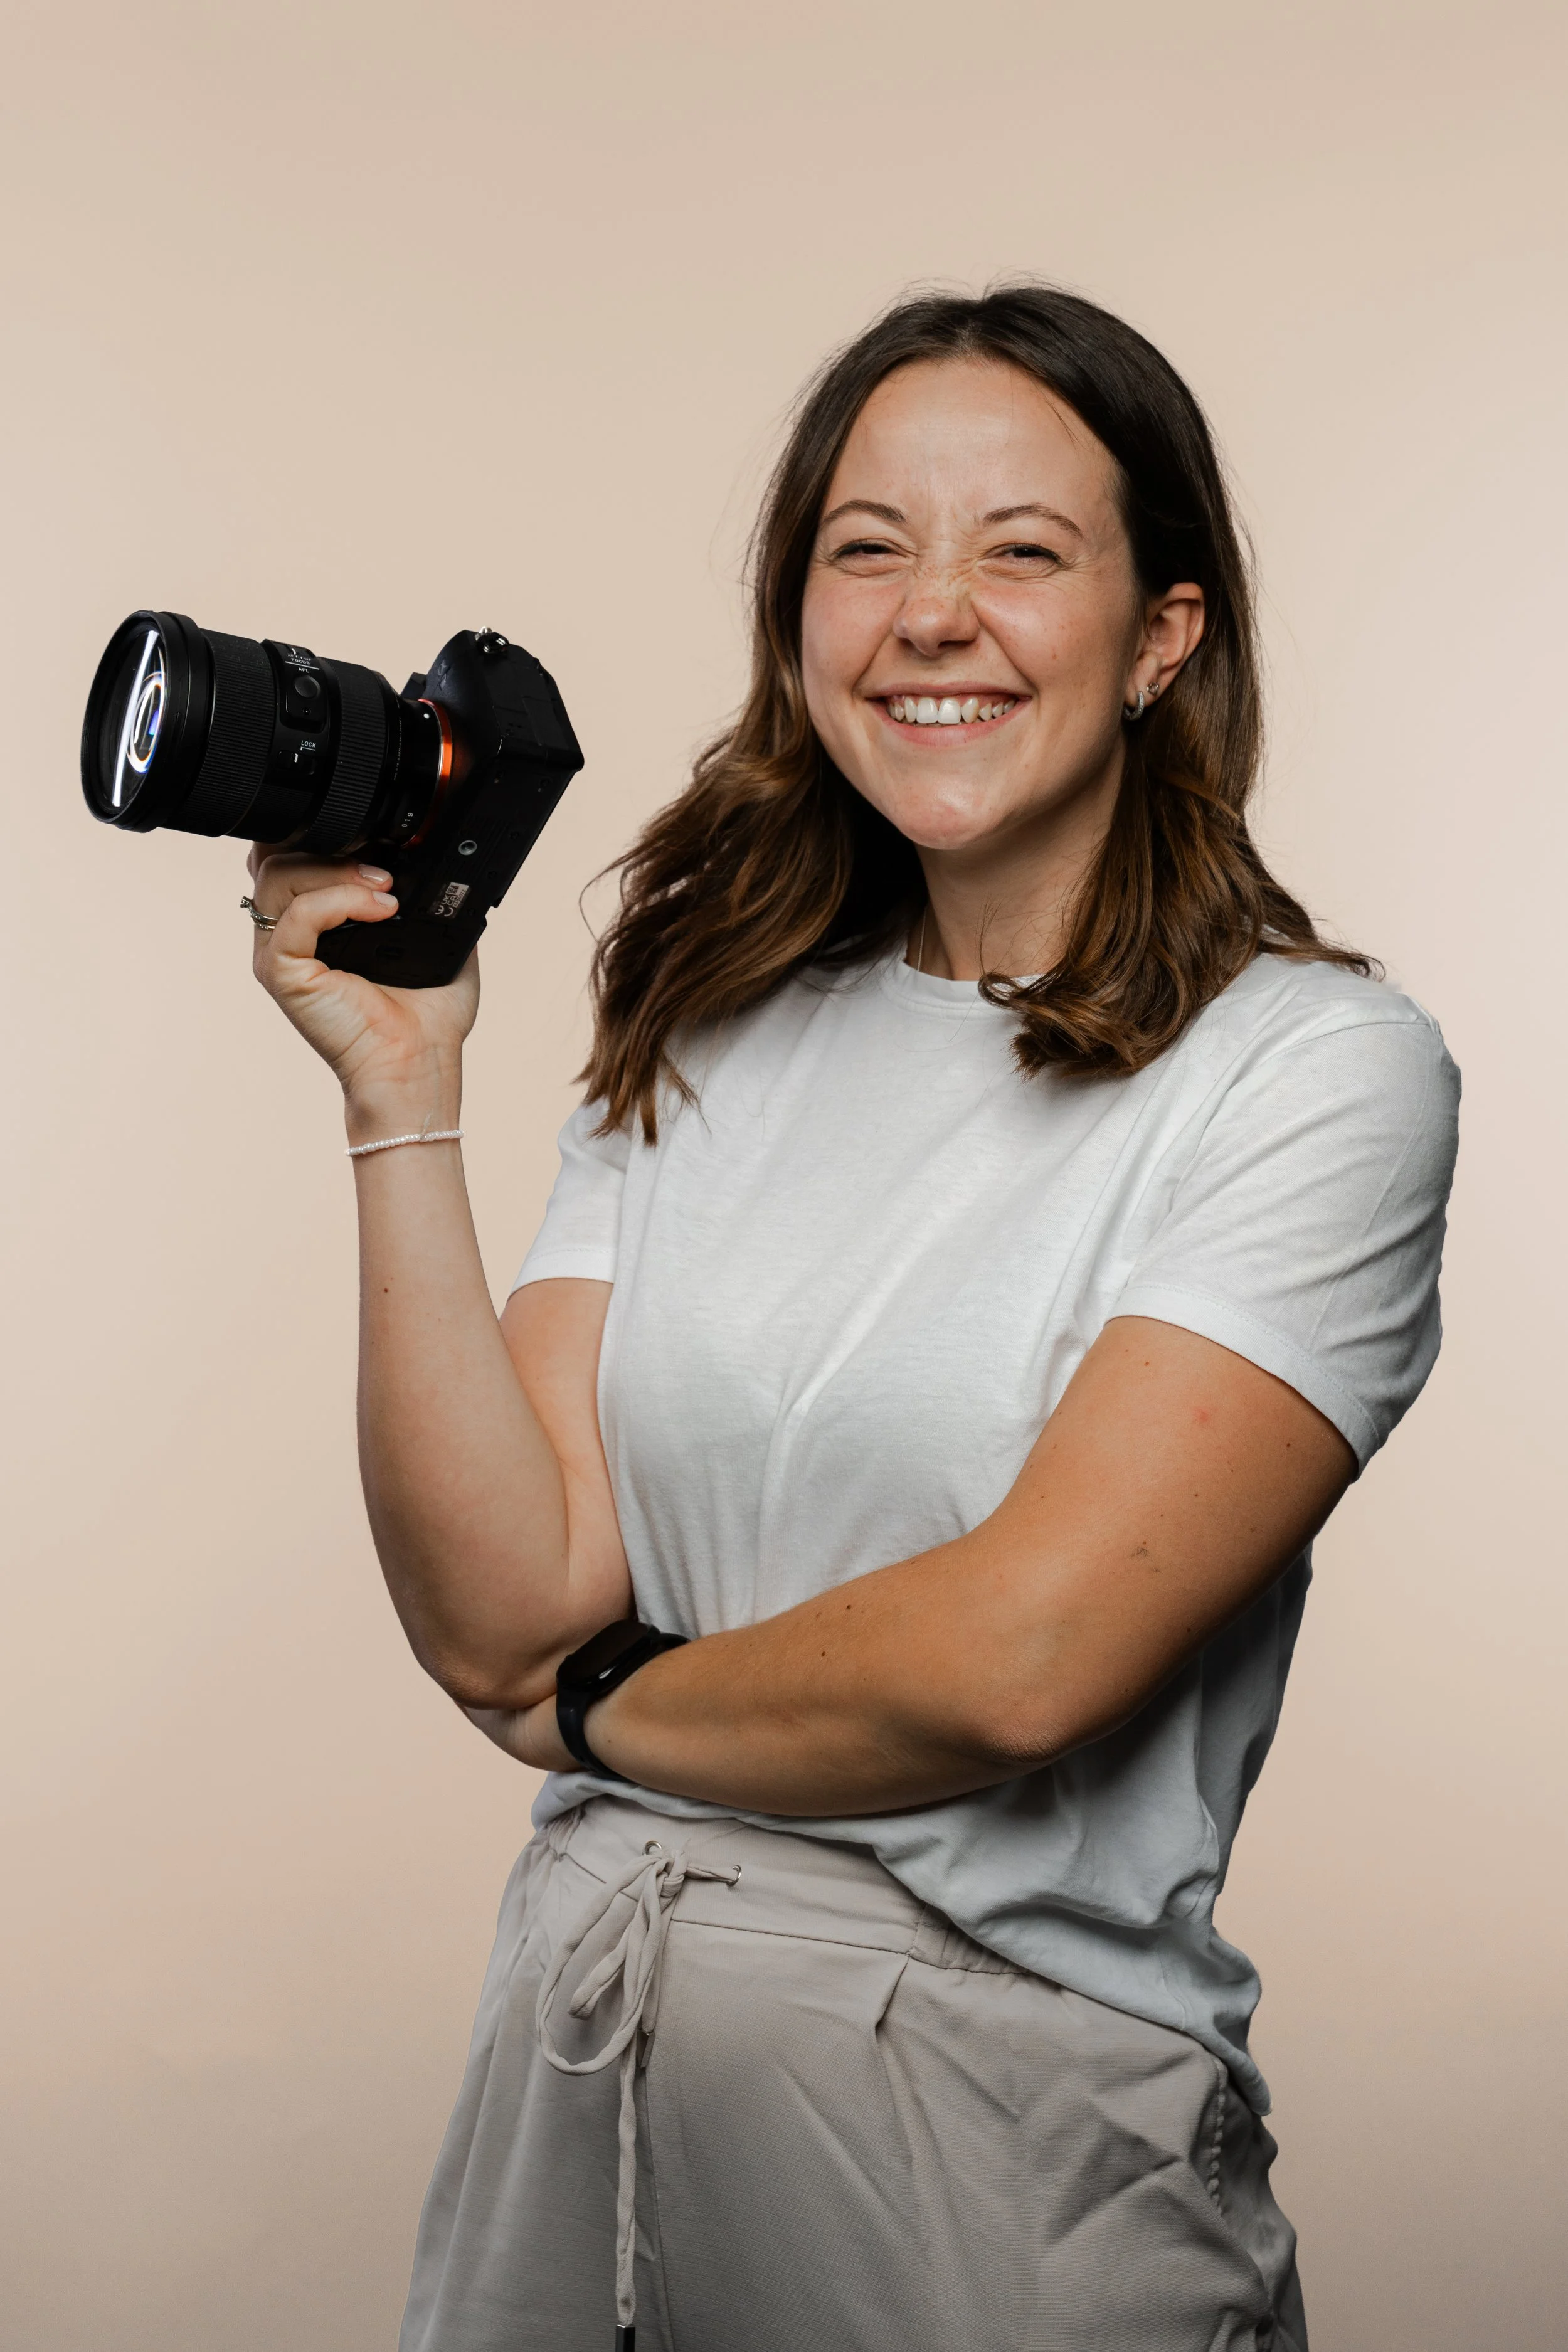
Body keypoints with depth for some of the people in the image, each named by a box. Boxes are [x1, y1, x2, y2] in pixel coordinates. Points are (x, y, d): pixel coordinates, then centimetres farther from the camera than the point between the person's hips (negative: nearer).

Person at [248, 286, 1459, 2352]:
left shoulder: (1314, 1069, -11)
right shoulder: (705, 1037, 4)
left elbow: (1015, 1659, -20)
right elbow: (497, 1610, -5)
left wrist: (599, 1705, -5)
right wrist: (404, 1096, -9)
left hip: (1009, 2110, -4)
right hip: (574, 2046, 4)